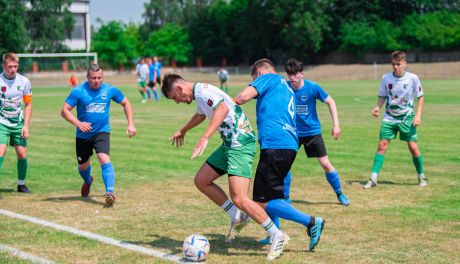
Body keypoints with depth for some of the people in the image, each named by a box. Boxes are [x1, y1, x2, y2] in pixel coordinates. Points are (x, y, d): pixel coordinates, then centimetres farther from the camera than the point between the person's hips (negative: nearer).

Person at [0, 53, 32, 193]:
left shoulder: (24, 81, -4)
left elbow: (28, 104, 5)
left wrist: (26, 126, -2)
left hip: (18, 123, 3)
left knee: (22, 155, 3)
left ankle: (21, 184, 23)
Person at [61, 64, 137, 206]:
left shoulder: (109, 90, -6)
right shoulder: (78, 91, -11)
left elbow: (126, 103, 9)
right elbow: (65, 110, -10)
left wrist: (131, 124, 0)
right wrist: (78, 123, -25)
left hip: (102, 132, -1)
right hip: (83, 135, 1)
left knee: (105, 160, -25)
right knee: (83, 166, 16)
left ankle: (109, 192, -29)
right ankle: (88, 181, 50)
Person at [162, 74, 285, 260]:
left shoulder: (202, 91, -14)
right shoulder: (199, 94, 18)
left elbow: (223, 108, -34)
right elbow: (201, 115, 41)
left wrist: (205, 138, -41)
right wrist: (183, 131, 56)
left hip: (241, 144, -11)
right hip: (229, 144, 11)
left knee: (239, 199, -18)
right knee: (201, 181, 12)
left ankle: (277, 236, -7)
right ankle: (237, 218, 18)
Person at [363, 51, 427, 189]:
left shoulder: (412, 78, -9)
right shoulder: (386, 78, -3)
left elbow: (421, 97, 0)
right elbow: (382, 96, 7)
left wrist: (418, 115, -10)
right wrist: (378, 107, -13)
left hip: (407, 118, -2)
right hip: (389, 117, 2)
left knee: (413, 147, -4)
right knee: (382, 145, -6)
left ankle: (421, 176, 17)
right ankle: (373, 178, -4)